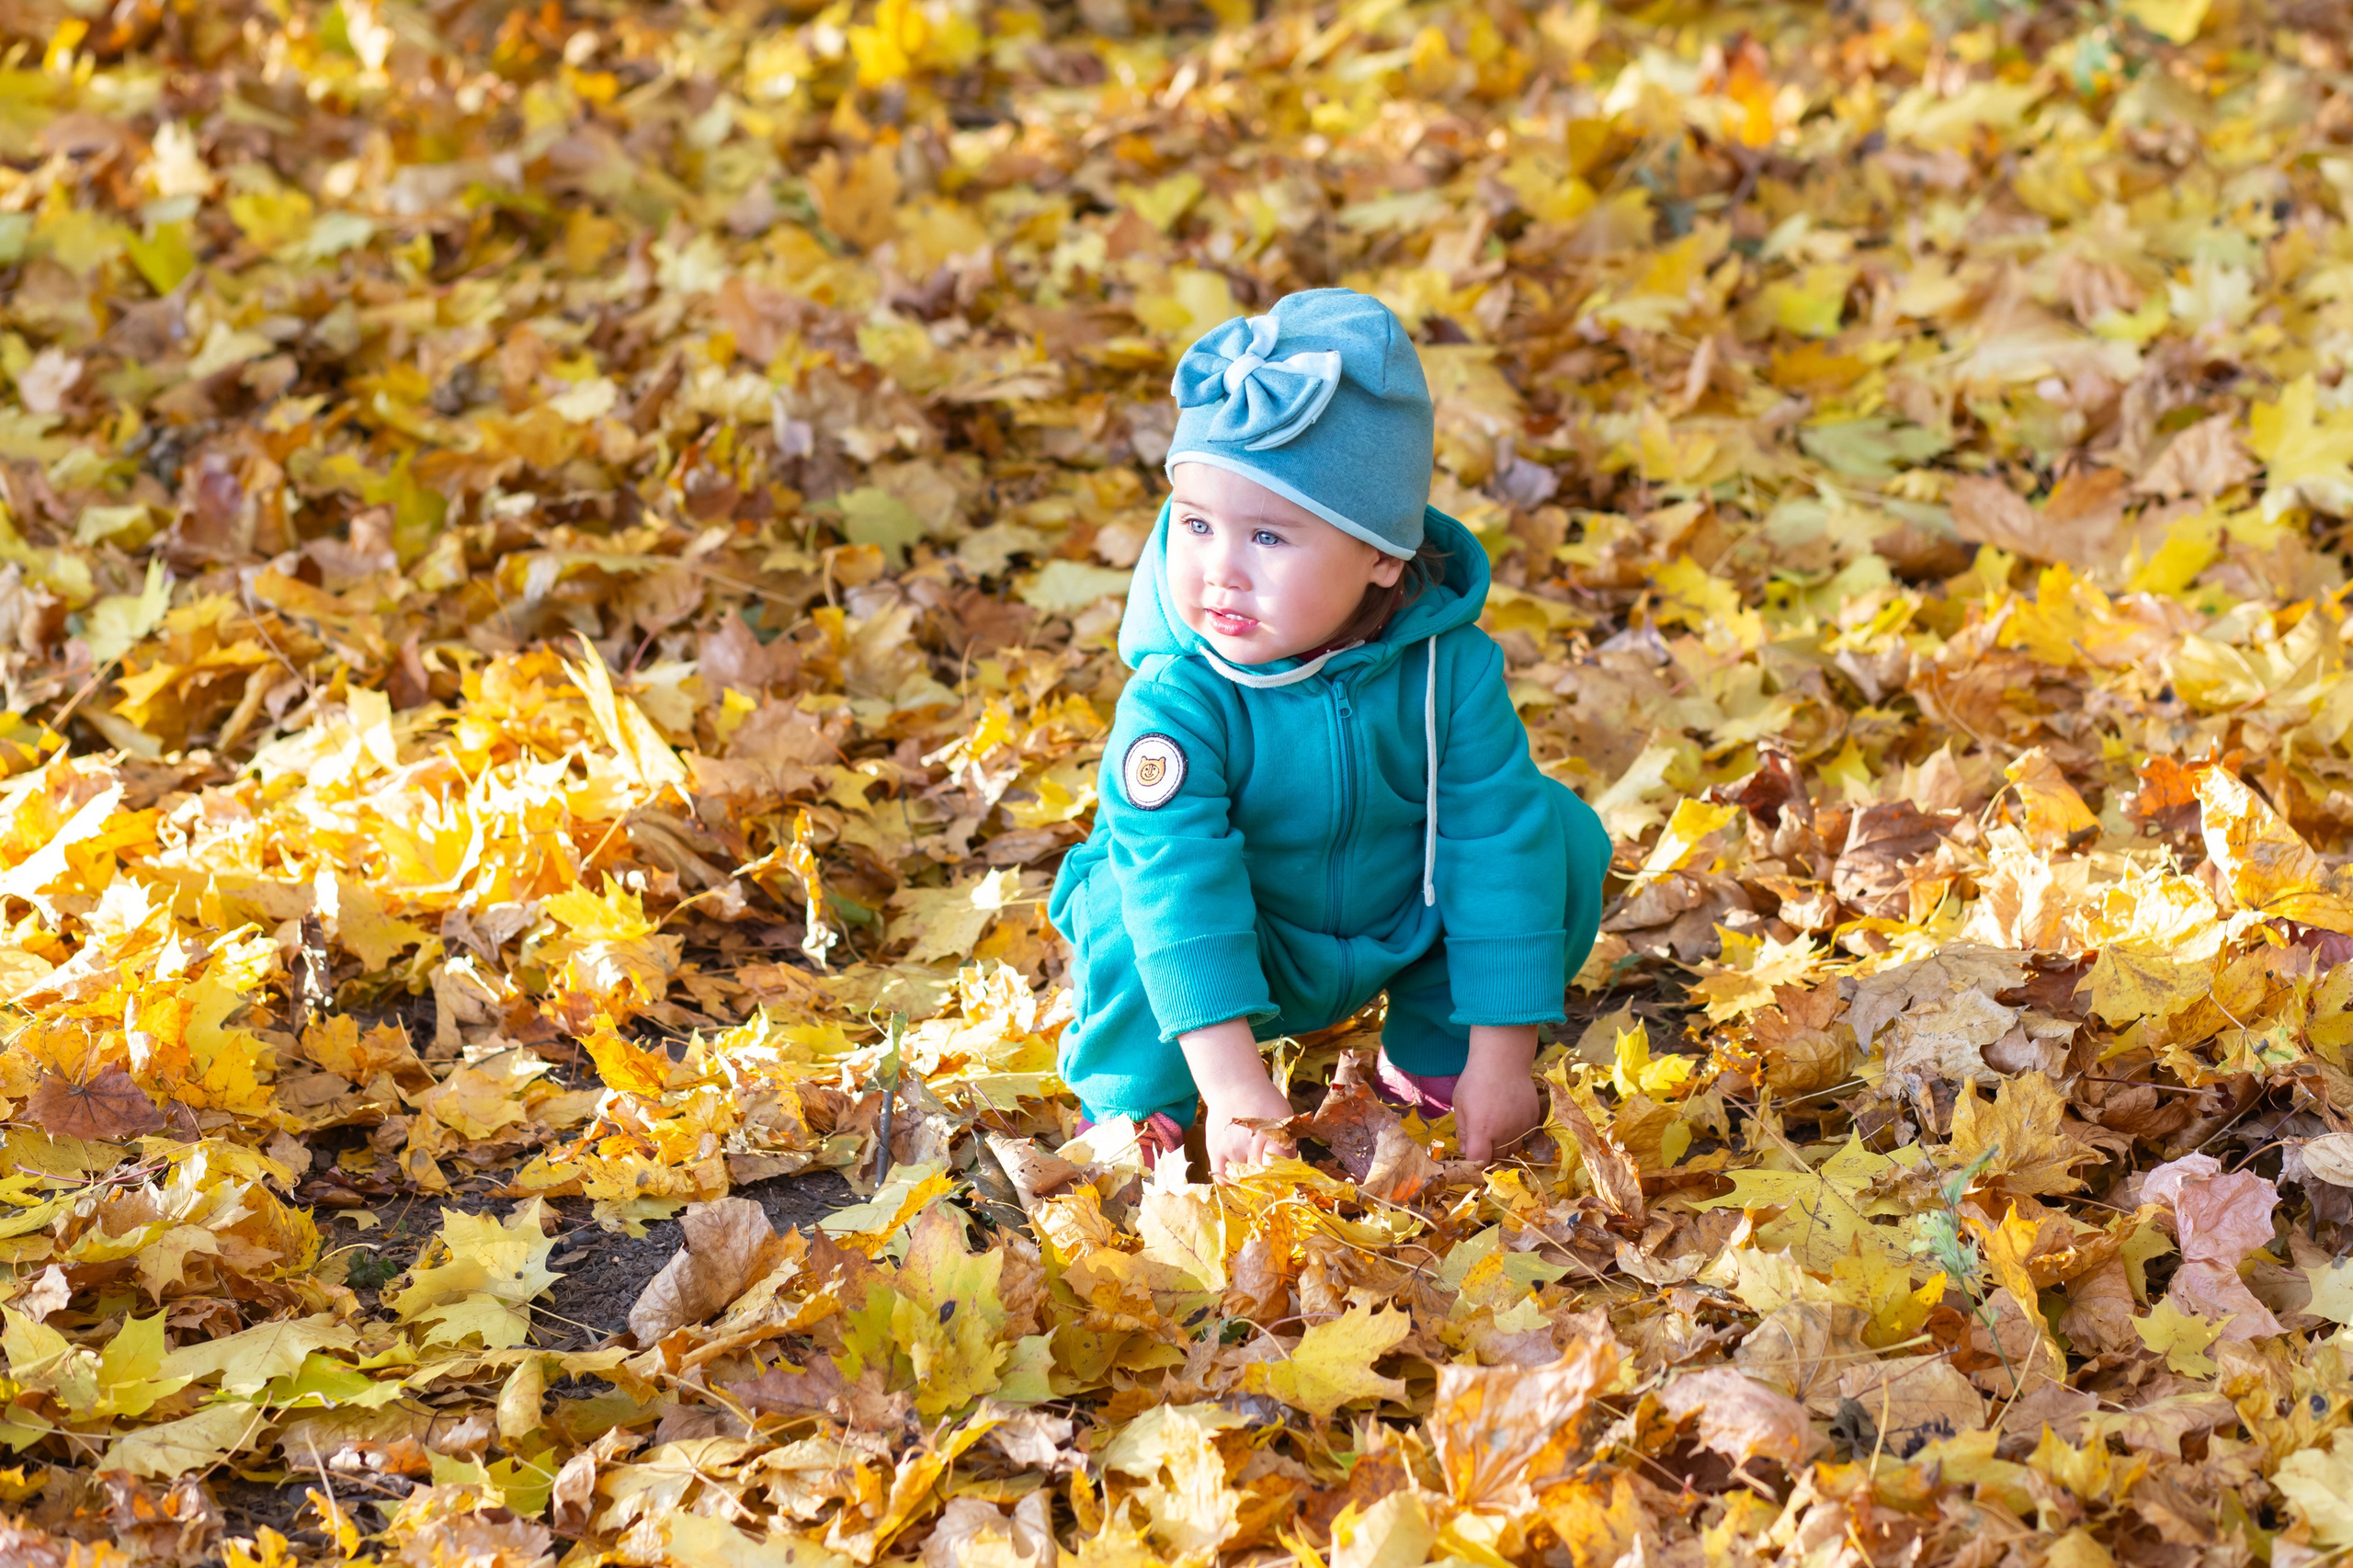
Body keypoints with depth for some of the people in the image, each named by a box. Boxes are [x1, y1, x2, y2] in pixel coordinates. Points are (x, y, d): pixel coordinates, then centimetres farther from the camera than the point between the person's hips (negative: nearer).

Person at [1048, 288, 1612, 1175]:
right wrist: (1233, 1081, -46)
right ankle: (1137, 1104, -4)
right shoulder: (1178, 697, -32)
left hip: (1403, 928, 3)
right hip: (1238, 966, -3)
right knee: (1137, 909, -34)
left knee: (1558, 840, -14)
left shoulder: (1451, 666, -24)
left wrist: (1500, 1059, -21)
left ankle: (1431, 1061, 7)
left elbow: (1497, 842, -20)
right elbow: (1178, 877, -38)